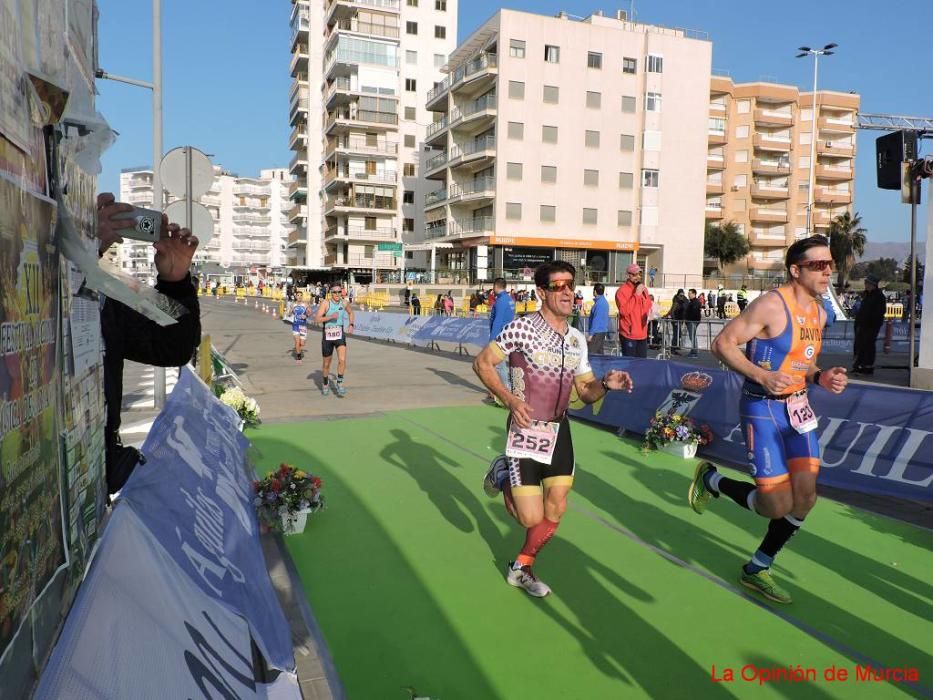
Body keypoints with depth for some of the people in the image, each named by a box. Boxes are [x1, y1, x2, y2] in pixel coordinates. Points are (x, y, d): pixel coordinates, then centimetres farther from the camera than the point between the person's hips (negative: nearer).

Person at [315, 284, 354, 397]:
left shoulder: (344, 303, -1)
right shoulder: (325, 303, -12)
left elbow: (350, 312, 21)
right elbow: (317, 319, -19)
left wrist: (351, 324, 8)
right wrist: (330, 317, -32)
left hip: (340, 334, 2)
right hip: (327, 335, -2)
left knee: (342, 360, -20)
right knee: (327, 364, 12)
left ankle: (339, 384, -3)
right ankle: (325, 384, 36)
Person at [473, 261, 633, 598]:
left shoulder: (578, 339, 5)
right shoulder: (523, 327, -14)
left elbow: (587, 392, 12)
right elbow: (482, 363, -10)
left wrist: (606, 384, -10)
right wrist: (510, 400, -22)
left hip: (559, 431, 6)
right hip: (526, 431, -6)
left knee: (556, 509, 7)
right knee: (532, 517, -4)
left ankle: (521, 568, 30)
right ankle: (503, 475, 27)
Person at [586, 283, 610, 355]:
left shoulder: (599, 303, -18)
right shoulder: (605, 302, 12)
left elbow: (596, 320, -20)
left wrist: (591, 334, -18)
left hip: (597, 332, -10)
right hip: (603, 331, 10)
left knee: (591, 353, -10)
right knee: (599, 352, 13)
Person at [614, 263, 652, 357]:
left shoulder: (643, 289, 12)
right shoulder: (622, 291, -10)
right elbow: (624, 311, -21)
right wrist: (636, 294, -19)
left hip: (642, 334, 7)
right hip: (628, 335, -6)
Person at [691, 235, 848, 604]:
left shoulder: (818, 312, 9)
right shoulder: (772, 305, -17)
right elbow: (722, 343, -18)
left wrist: (820, 377, 1)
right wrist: (762, 376, -28)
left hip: (798, 406, 8)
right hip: (763, 407, -8)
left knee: (805, 497, 4)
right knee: (778, 505, -7)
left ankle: (757, 569, 23)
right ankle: (711, 479, 22)